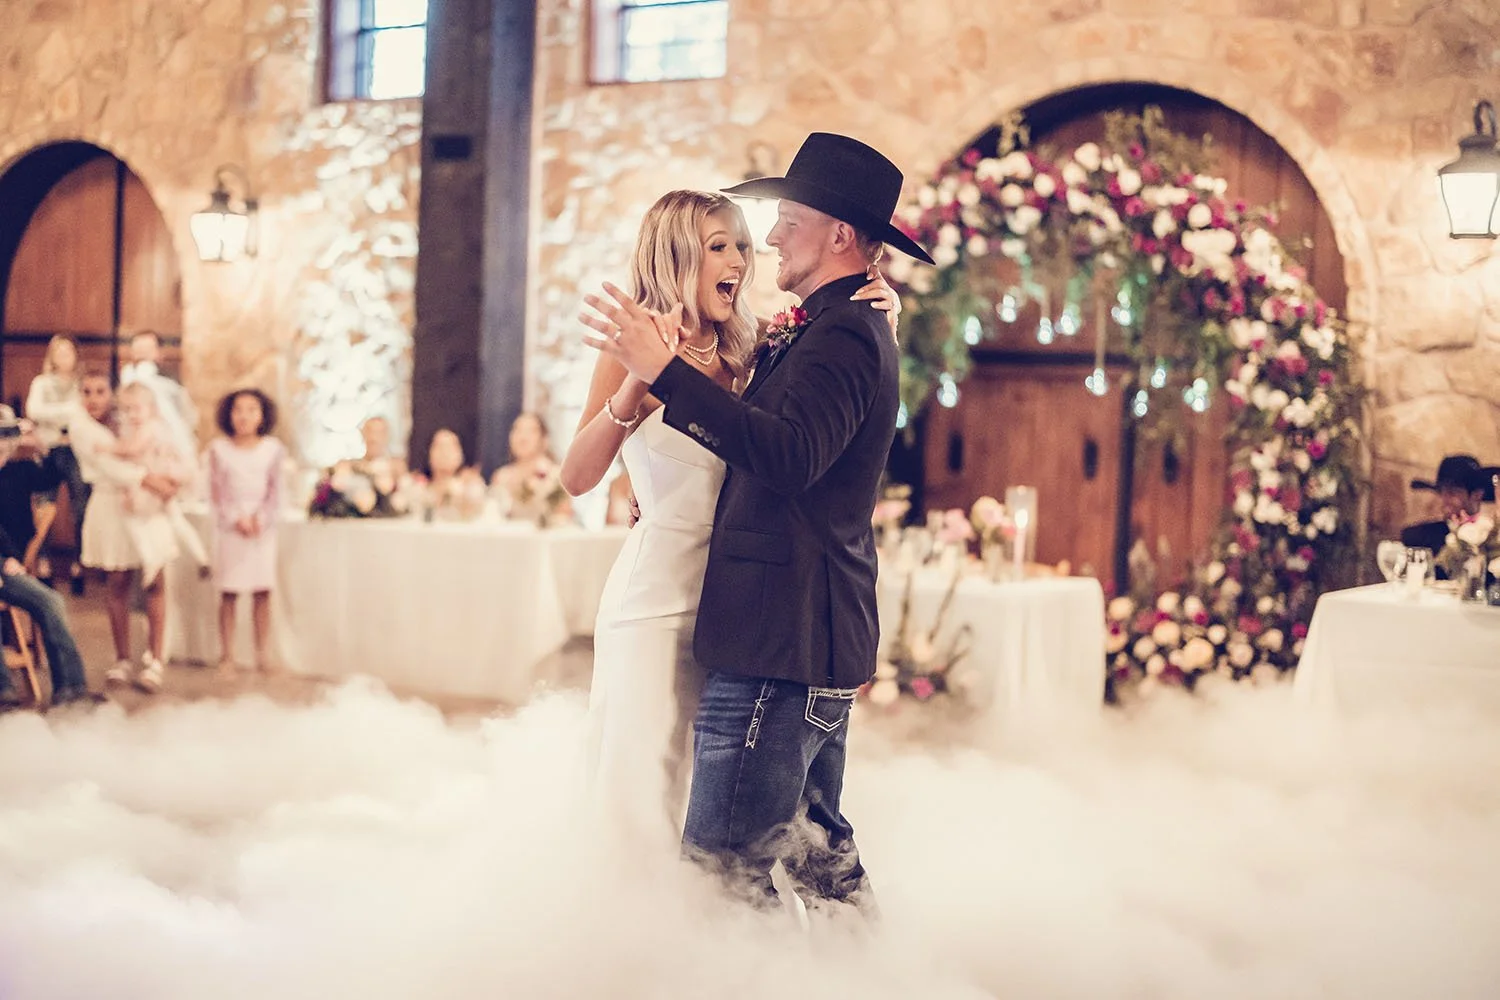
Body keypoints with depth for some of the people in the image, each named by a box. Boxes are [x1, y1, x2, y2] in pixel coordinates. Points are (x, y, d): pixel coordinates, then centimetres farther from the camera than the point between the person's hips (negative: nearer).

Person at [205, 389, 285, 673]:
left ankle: (262, 655, 6)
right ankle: (227, 654, 6)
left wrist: (260, 519, -11)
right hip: (228, 529, -1)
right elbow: (216, 493, -1)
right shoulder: (219, 449, -1)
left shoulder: (272, 449, 2)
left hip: (262, 527, 1)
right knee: (228, 593, -1)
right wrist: (237, 519, -11)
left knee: (262, 592, 0)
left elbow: (275, 491, 2)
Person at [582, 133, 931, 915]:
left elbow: (790, 455, -31)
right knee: (811, 840, 19)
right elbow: (766, 440, 22)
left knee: (722, 863, -10)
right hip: (817, 644, 11)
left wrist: (666, 372, -34)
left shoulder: (842, 335, -15)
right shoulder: (839, 330, 20)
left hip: (781, 646, -11)